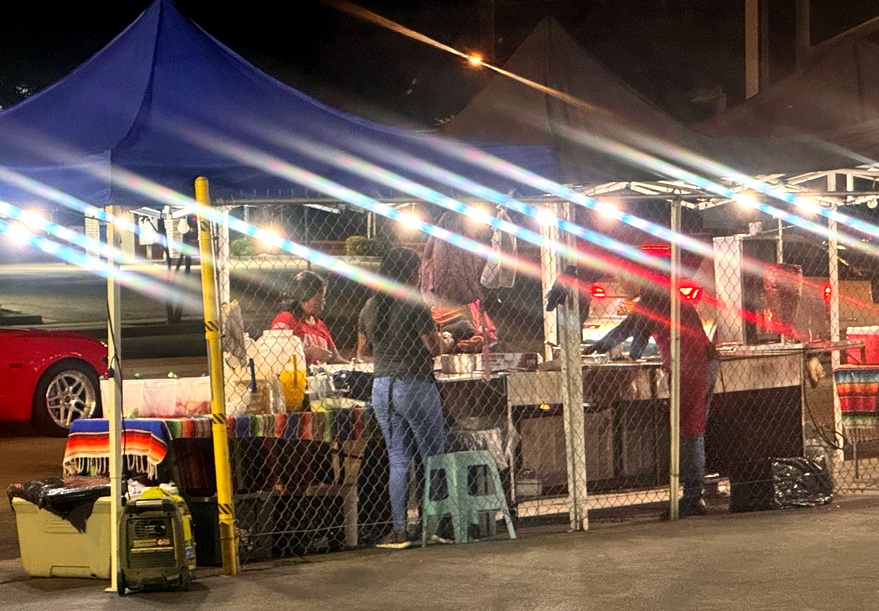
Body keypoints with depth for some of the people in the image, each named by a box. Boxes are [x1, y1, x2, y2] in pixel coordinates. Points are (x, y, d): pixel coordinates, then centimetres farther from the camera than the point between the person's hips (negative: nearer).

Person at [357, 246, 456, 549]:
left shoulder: (369, 307, 5)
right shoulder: (415, 305, -14)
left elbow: (364, 348, 16)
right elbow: (435, 348, -10)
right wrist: (445, 342, 11)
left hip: (381, 388, 6)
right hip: (415, 387, -6)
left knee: (397, 459, 9)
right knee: (433, 458, 6)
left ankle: (399, 529, 6)